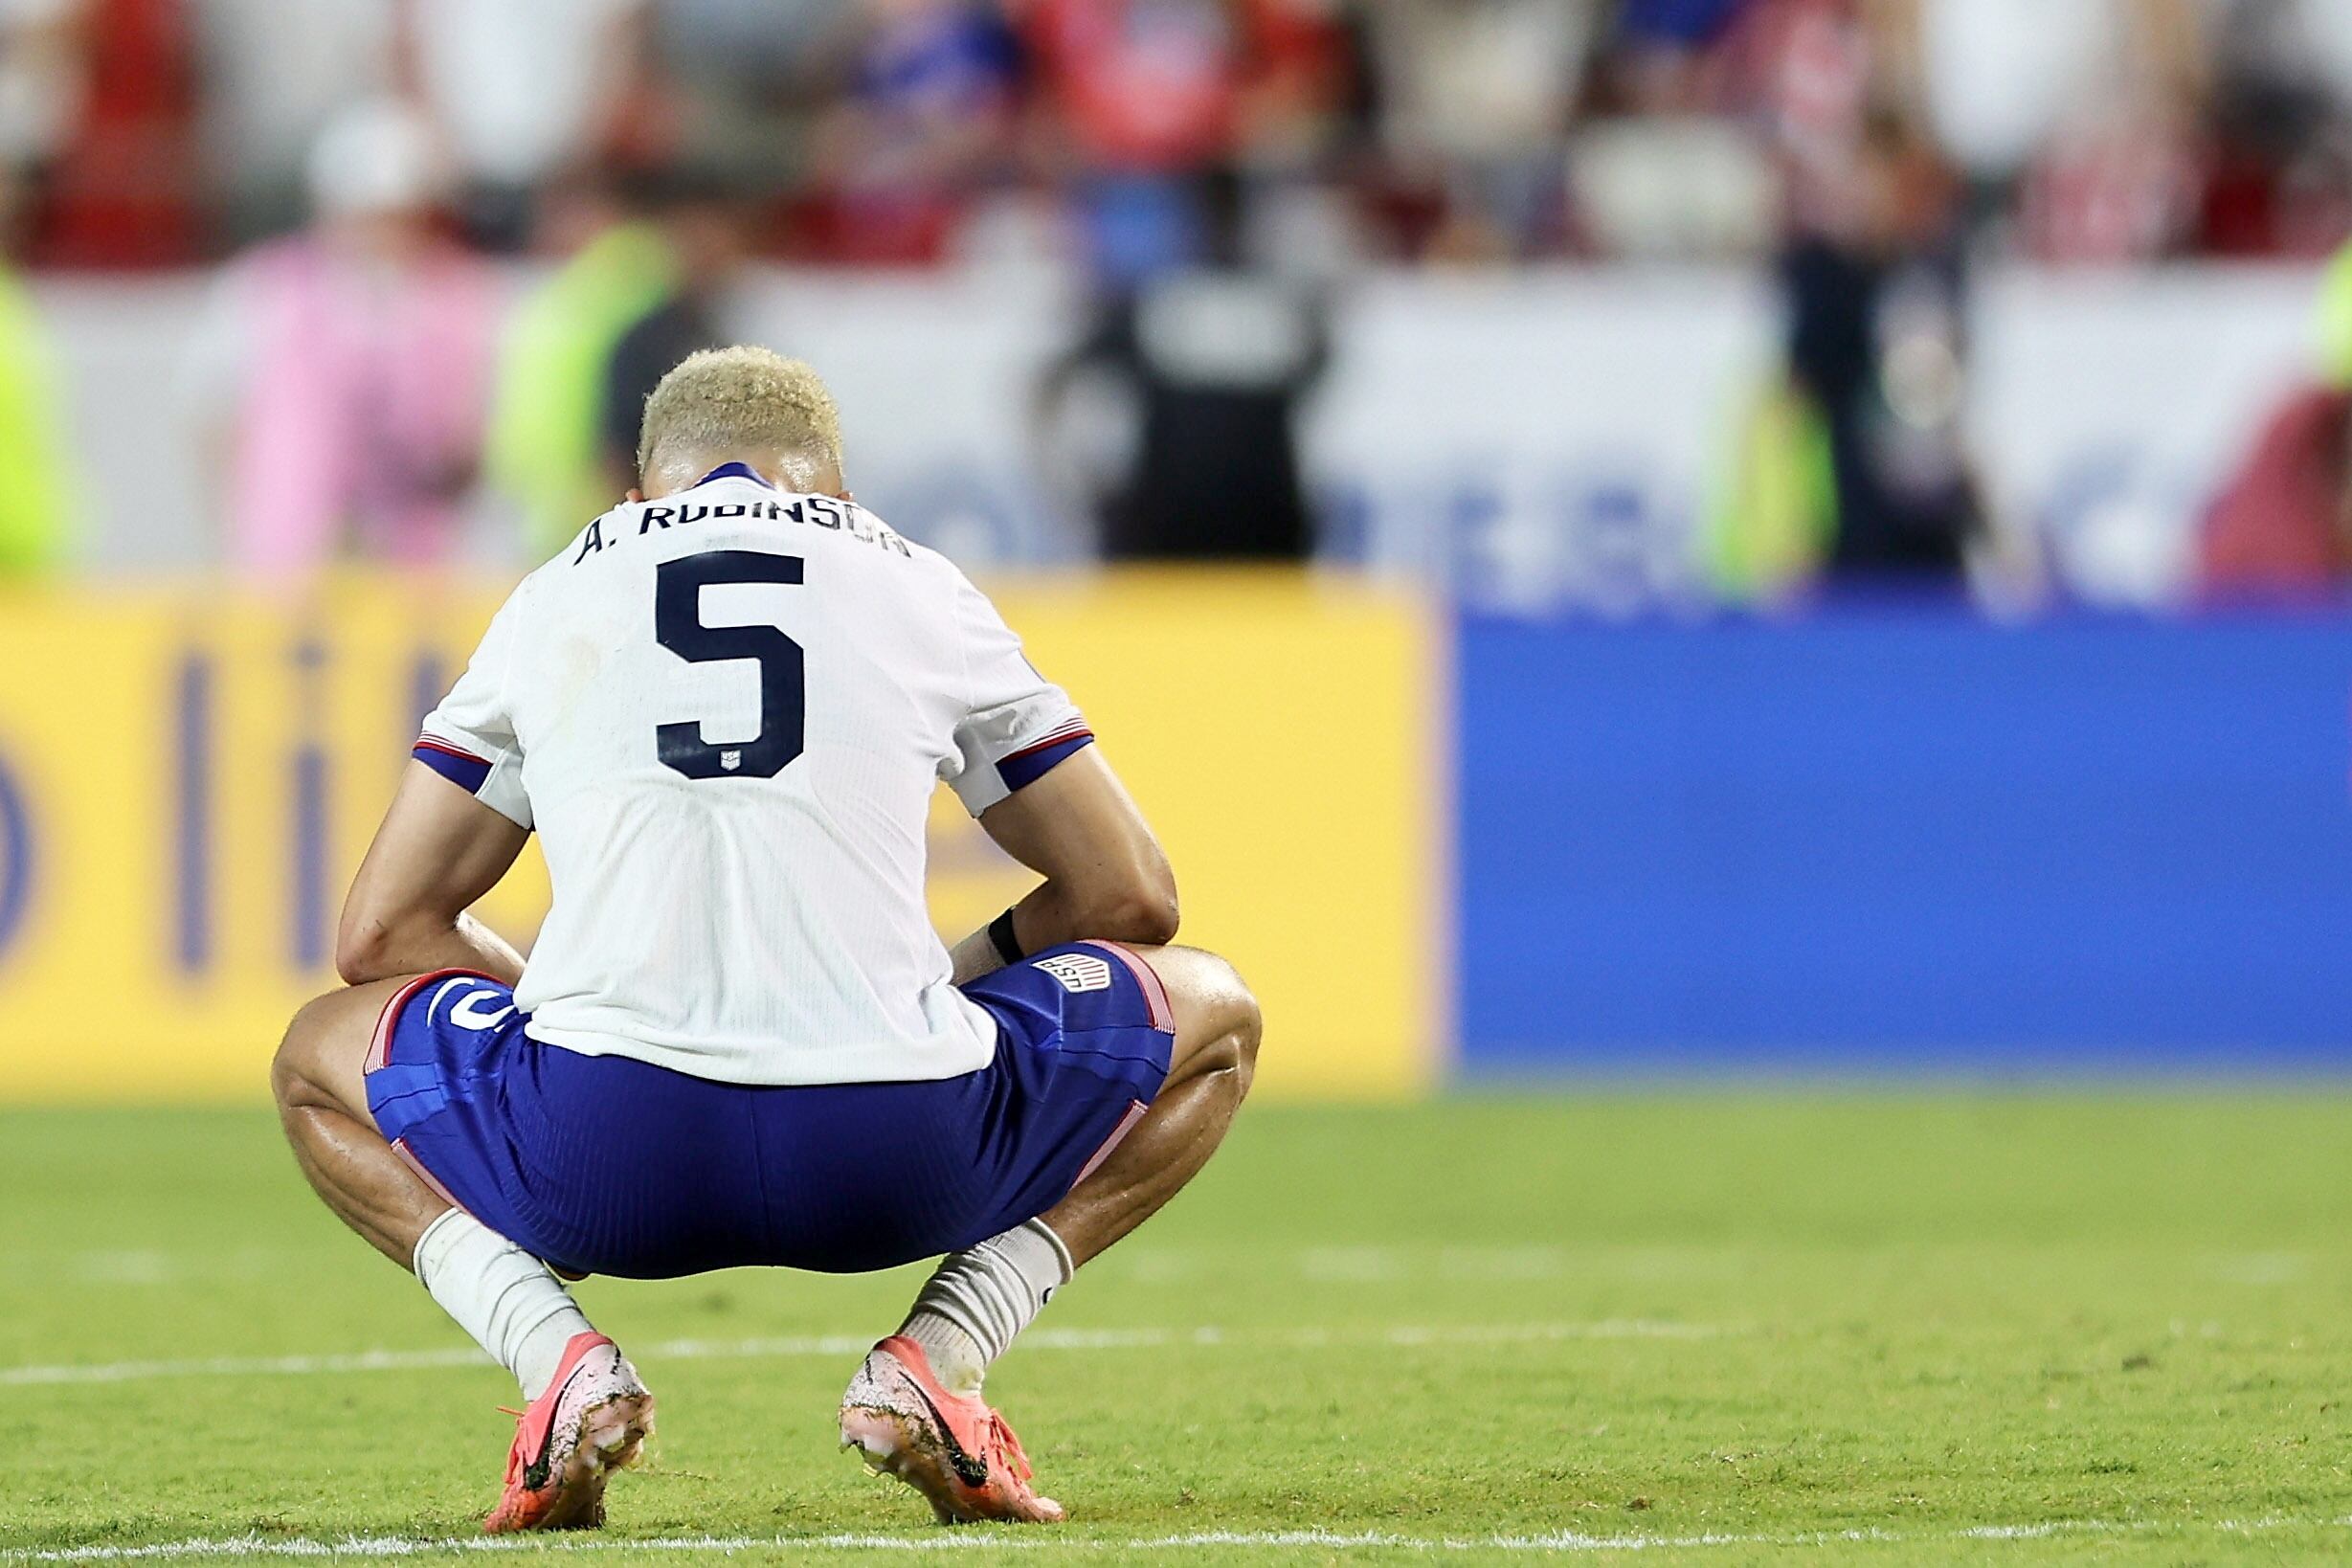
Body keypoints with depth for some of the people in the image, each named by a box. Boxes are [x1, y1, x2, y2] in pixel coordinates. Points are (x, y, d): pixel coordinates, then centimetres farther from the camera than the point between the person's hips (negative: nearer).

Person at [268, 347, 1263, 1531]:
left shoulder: (552, 600, 23)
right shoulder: (921, 589, 21)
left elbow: (382, 932, 25)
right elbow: (1130, 896, 25)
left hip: (605, 1164, 1)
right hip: (894, 1158, -1)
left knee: (318, 1063, 32)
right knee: (1212, 1018, 28)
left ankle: (556, 1355, 5)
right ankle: (936, 1357, 8)